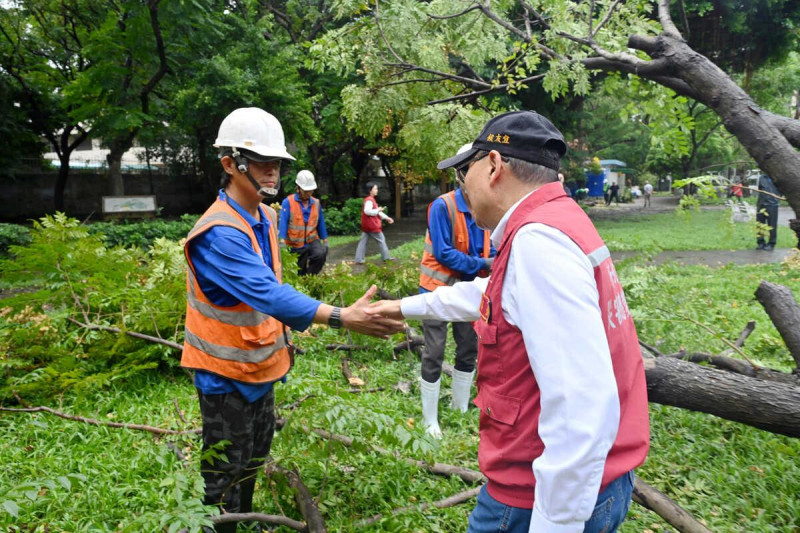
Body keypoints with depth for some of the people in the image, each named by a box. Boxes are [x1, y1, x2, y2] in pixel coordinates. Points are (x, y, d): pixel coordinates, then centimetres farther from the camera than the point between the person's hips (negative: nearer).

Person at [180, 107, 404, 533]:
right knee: (225, 479, 7)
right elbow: (266, 292, -40)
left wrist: (283, 337, 12)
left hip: (262, 366, 8)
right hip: (227, 373, -8)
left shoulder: (266, 218, 3)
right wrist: (341, 318, -48)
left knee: (253, 463, 23)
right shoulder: (218, 233, -27)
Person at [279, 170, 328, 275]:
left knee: (320, 254, -30)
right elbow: (282, 224, -16)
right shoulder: (288, 202, -12)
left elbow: (321, 224, 9)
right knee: (299, 273, 9)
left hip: (312, 241, 2)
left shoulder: (316, 203, 1)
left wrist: (325, 242, 12)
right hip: (295, 246, -2)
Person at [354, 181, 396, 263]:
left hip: (366, 226, 10)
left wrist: (387, 218, 17)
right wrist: (378, 210, -20)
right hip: (372, 225, -10)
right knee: (381, 240, 5)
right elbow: (367, 211, -32)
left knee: (363, 242, 6)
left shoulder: (372, 199, 16)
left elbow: (377, 211, 21)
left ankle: (359, 260, 5)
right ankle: (386, 257, 15)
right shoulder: (369, 200, -17)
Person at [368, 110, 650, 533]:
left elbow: (582, 406, -30)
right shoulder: (556, 221, 8)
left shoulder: (538, 241, -25)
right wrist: (408, 306, 36)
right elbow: (488, 295, 25)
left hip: (563, 495, -9)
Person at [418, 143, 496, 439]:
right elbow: (442, 252, -21)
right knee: (434, 354, 0)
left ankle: (460, 409, 32)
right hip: (438, 288, -6)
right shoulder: (442, 206, -18)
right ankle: (430, 420, 15)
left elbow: (490, 250, 4)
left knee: (469, 350, 14)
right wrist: (481, 264, -25)